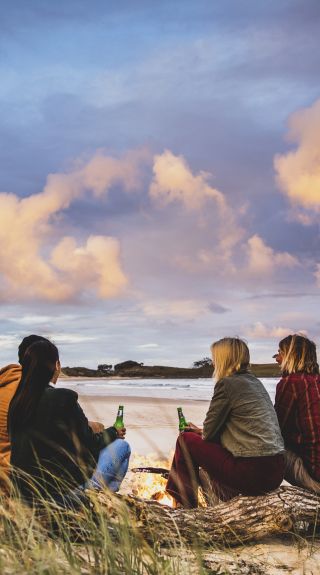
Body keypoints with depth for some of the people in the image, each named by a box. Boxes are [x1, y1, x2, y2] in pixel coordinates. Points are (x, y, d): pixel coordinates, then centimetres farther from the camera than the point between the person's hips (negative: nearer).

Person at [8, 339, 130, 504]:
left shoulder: (17, 401, 2)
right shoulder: (63, 398, -19)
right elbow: (89, 444, -8)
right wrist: (114, 433, 12)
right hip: (62, 491, -7)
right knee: (122, 446, 9)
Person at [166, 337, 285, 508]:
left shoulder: (227, 384, -9)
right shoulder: (255, 382, 15)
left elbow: (208, 433, -4)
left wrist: (201, 432, 18)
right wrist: (202, 430, 29)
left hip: (253, 472, -8)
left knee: (186, 440, 7)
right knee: (214, 441, 28)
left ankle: (186, 504, 16)